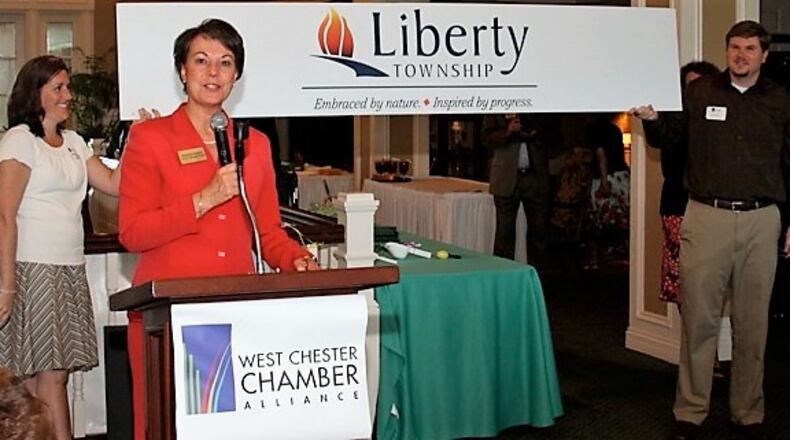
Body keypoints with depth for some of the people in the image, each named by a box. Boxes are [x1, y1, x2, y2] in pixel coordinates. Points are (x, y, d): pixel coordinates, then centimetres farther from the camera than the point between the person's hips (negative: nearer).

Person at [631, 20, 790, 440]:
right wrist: (651, 118, -12)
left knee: (752, 322, 8)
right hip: (706, 216, -1)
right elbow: (666, 140, 10)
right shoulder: (698, 92, 4)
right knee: (699, 319, 1)